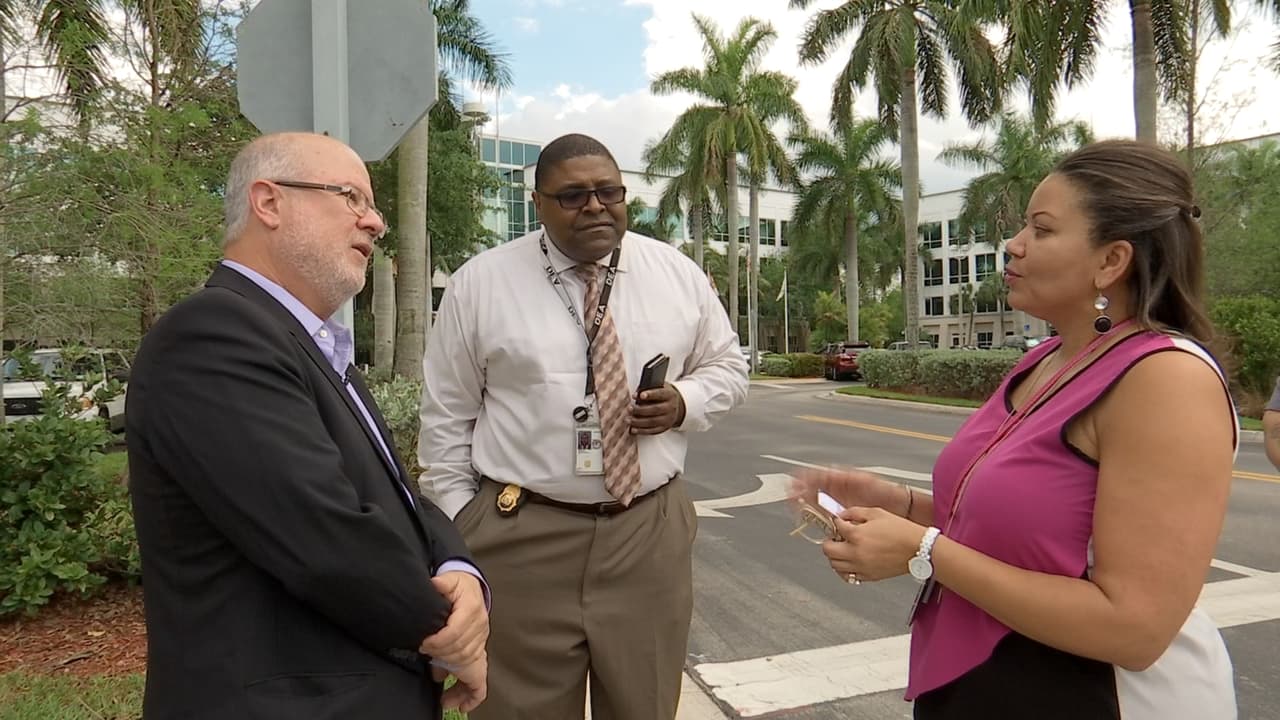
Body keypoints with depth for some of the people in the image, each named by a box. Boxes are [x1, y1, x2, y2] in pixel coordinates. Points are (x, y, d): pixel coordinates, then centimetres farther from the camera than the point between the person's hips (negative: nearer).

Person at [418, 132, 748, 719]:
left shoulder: (679, 273, 3)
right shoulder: (479, 283, -3)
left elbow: (728, 365, 13)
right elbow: (447, 416, 2)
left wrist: (685, 402, -8)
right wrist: (459, 521, 1)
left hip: (650, 530, 2)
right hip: (519, 535, -1)